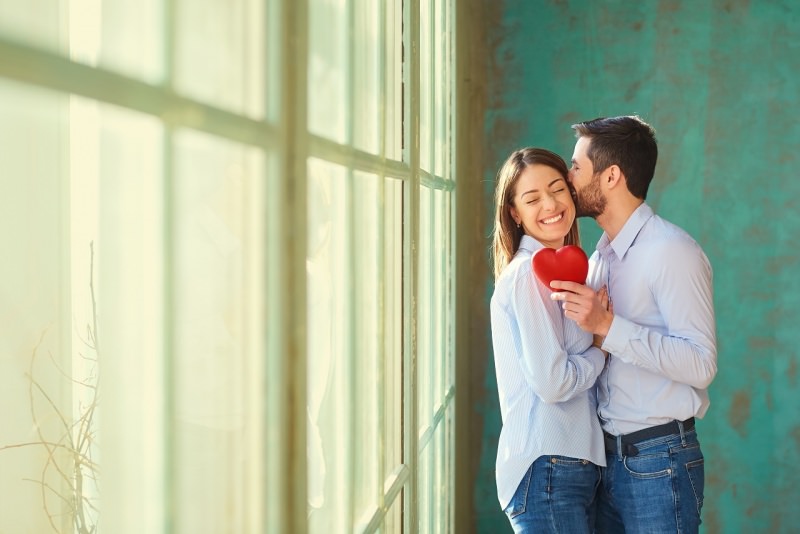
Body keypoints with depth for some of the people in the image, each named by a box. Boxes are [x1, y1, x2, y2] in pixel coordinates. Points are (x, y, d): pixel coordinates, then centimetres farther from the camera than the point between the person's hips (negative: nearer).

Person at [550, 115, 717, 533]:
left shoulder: (671, 251, -13)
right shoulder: (599, 258, 13)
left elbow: (701, 364, -21)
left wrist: (607, 325, -25)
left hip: (659, 462, -7)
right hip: (605, 456, 8)